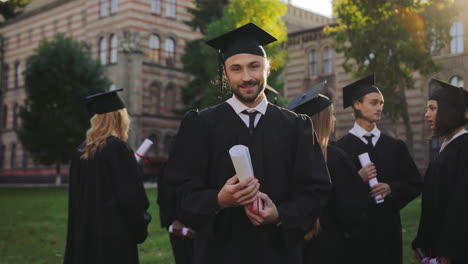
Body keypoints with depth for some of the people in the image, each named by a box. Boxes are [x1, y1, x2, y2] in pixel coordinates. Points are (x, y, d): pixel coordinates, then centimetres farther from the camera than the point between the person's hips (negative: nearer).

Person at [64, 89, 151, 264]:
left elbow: (76, 196, 15)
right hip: (114, 237, -7)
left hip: (83, 233, 7)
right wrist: (139, 230, -5)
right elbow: (131, 195, -16)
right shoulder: (118, 148, -14)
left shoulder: (82, 151, 7)